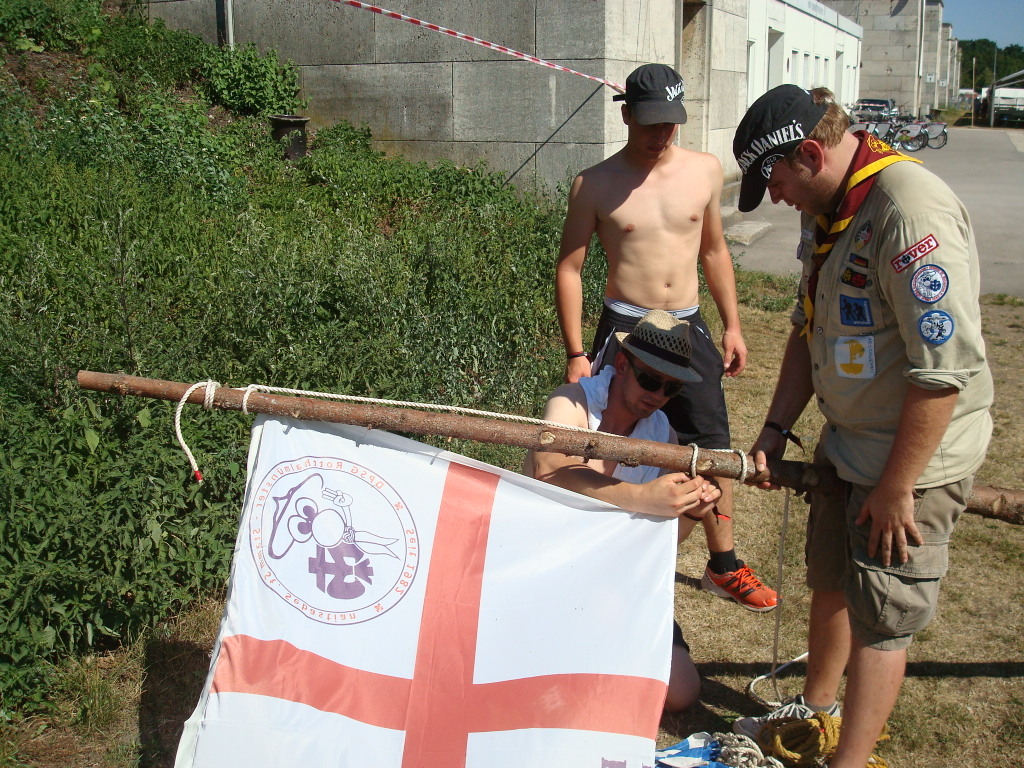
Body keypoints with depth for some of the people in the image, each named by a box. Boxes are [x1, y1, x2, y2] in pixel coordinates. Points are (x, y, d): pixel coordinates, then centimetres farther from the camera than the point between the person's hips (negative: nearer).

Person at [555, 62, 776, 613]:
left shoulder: (705, 171, 3)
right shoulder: (596, 185, -8)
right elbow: (569, 268, -5)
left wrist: (732, 326, 13)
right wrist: (575, 354, -10)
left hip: (688, 327, 4)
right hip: (625, 328, -4)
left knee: (713, 445, 10)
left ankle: (723, 566, 26)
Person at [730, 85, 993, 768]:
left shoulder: (910, 210, -26)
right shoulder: (829, 210, 5)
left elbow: (944, 367, -28)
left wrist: (896, 488, -23)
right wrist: (778, 427, 7)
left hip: (916, 456, -9)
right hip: (848, 442, 9)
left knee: (880, 618, 4)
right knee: (830, 583, 24)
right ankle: (817, 706, 47)